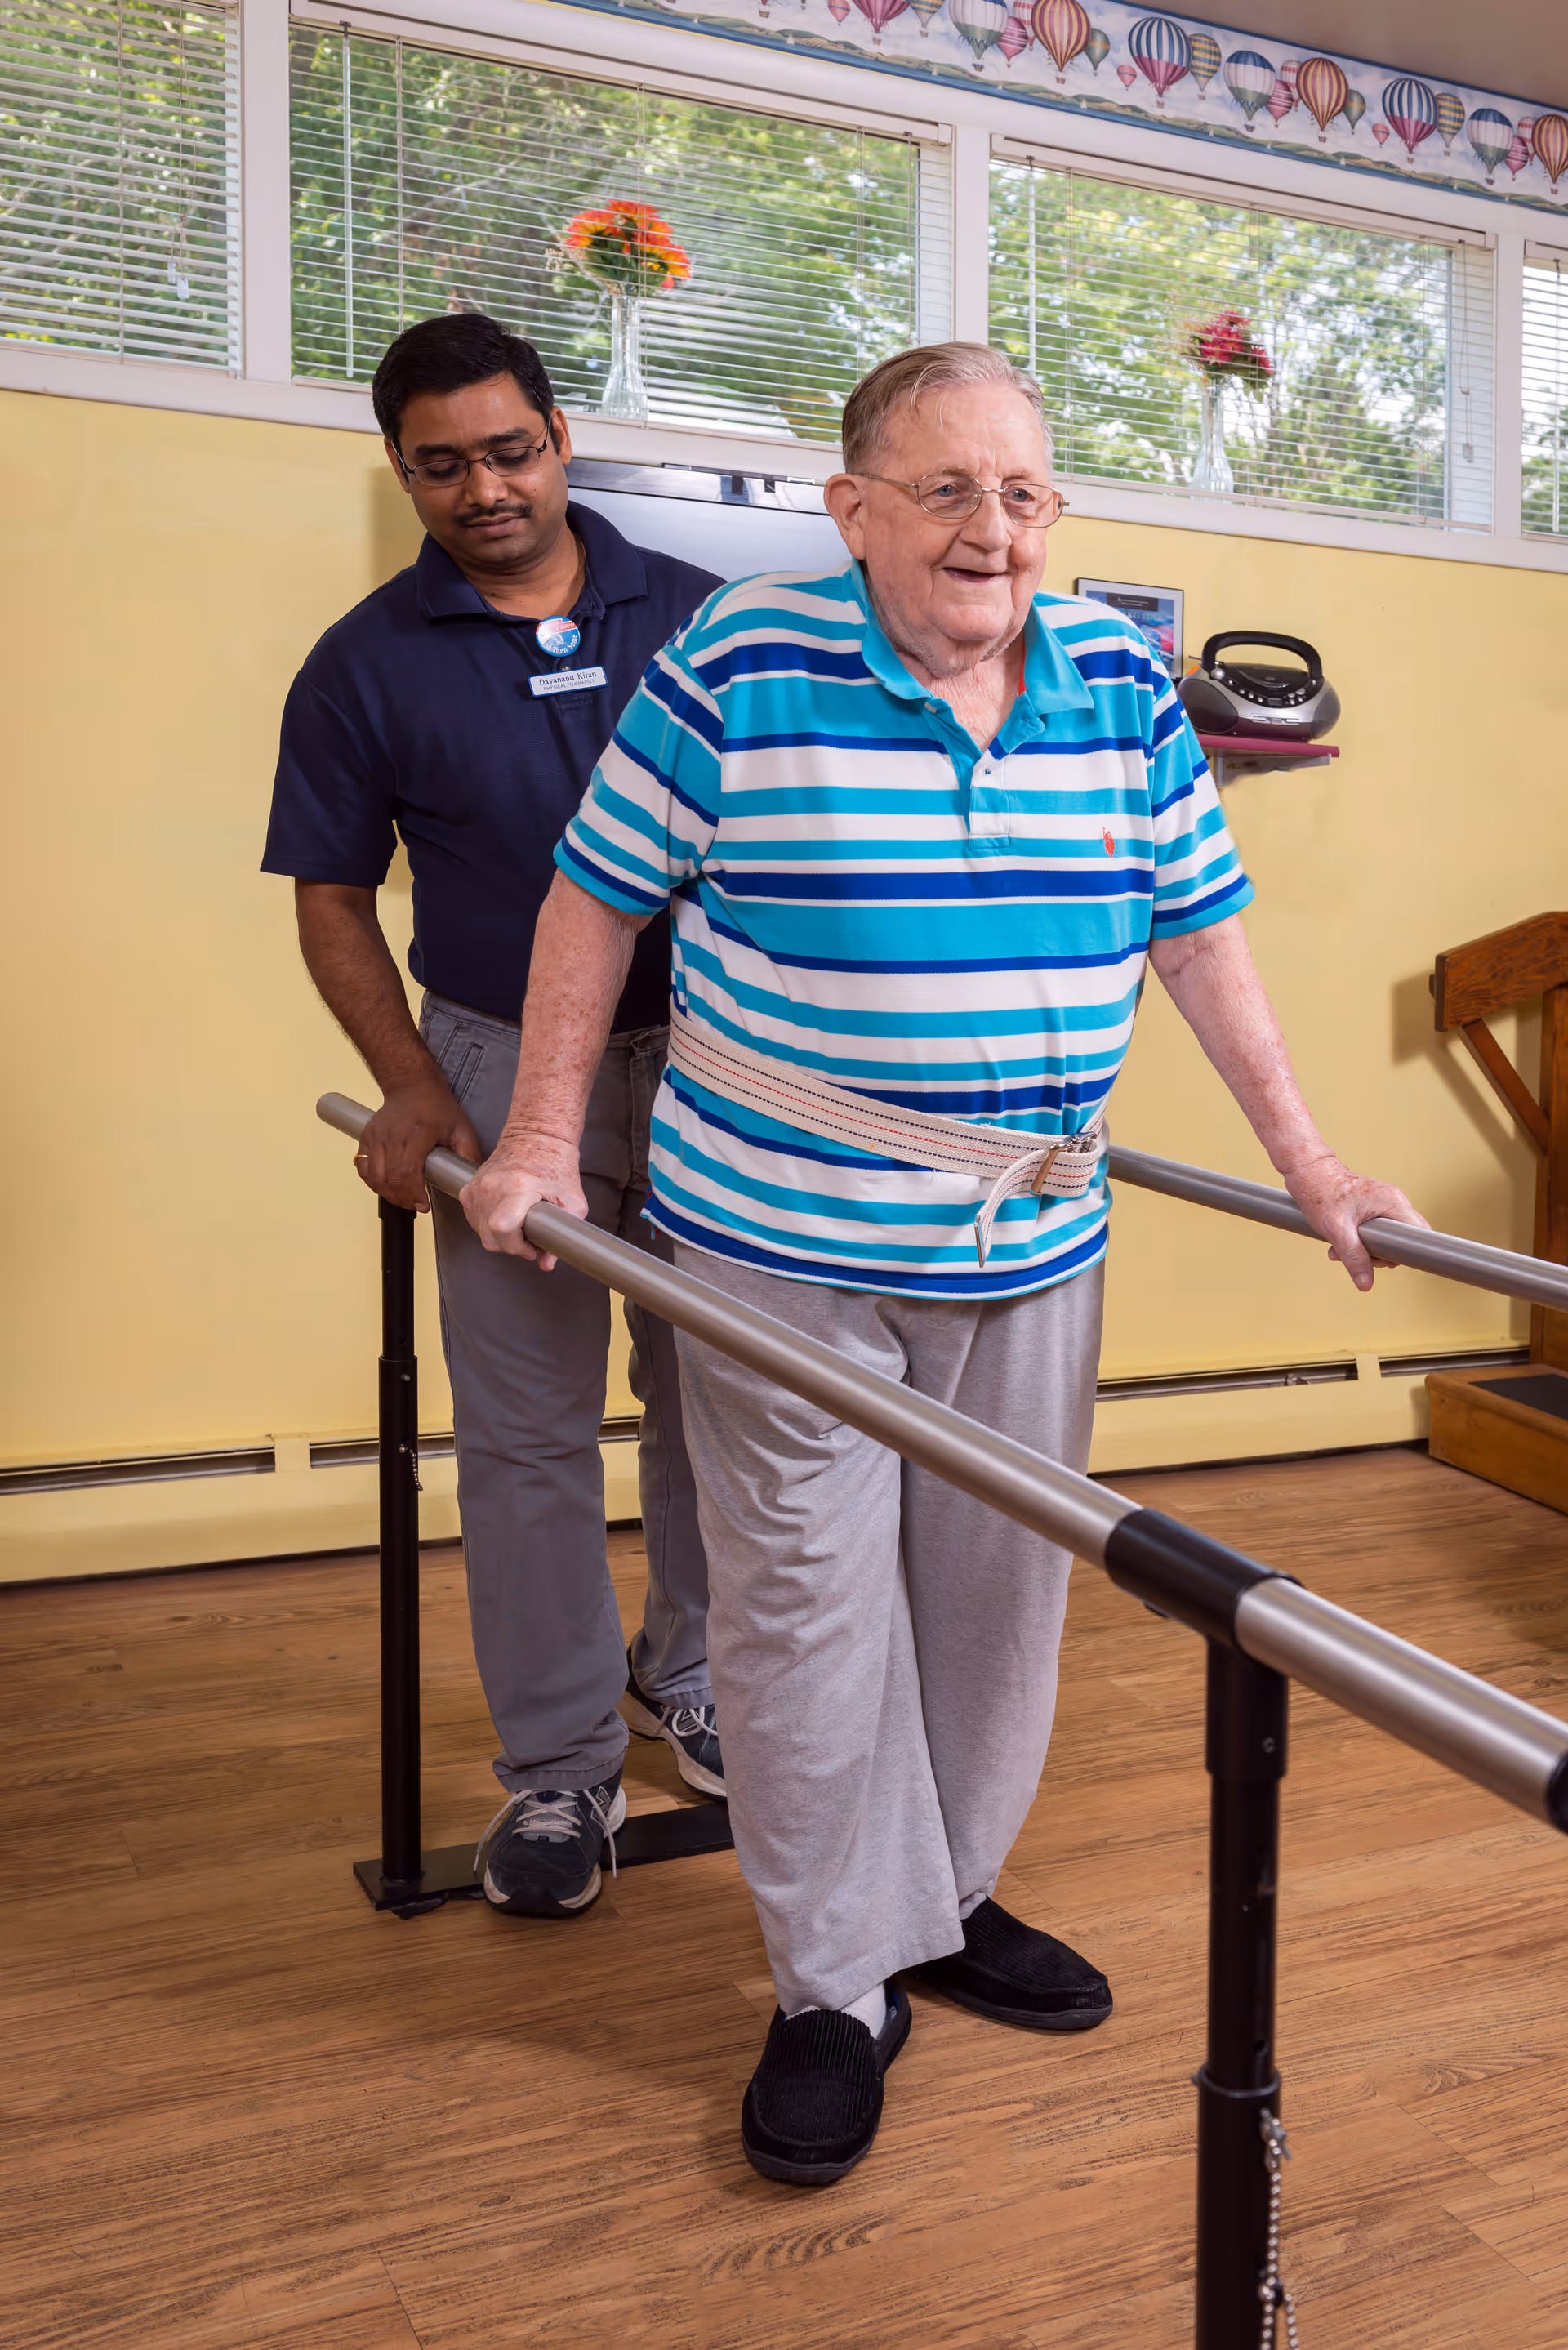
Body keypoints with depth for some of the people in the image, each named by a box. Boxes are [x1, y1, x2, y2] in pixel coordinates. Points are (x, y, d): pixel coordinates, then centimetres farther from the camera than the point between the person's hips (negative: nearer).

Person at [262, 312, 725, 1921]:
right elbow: (332, 900, 2)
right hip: (506, 1068, -1)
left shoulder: (693, 617, 2)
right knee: (527, 1431, 3)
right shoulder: (366, 665, -1)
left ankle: (691, 1681, 33)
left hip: (707, 1055, 2)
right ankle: (559, 1769, 17)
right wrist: (412, 1089, -8)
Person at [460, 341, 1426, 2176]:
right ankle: (838, 1985, 20)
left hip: (1033, 1252, 4)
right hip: (784, 1244, -4)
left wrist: (1307, 1163, 8)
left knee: (998, 1591, 14)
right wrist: (542, 1142, -3)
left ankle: (948, 1900, 35)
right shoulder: (738, 664, -8)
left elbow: (1196, 931, 10)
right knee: (810, 1607, 3)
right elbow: (598, 898, -1)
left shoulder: (1121, 677, 4)